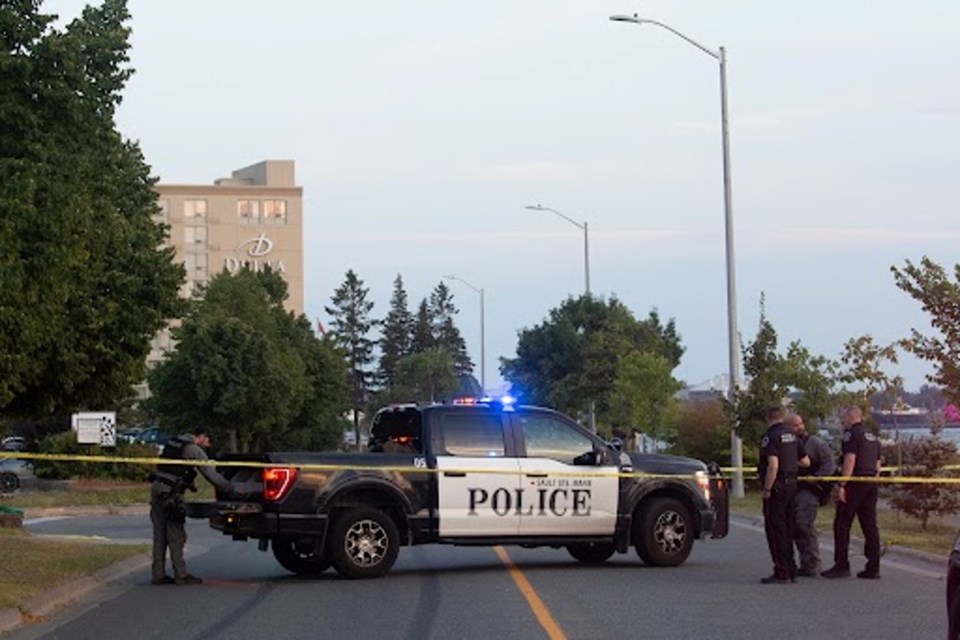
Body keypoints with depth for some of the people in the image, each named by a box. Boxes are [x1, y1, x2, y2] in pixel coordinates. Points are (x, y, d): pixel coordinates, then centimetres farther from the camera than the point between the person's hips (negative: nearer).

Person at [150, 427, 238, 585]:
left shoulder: (173, 442, 18)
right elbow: (212, 475, -8)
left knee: (160, 535, 9)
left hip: (156, 487, 8)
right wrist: (233, 491, -1)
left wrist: (186, 483, 25)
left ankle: (159, 575, 9)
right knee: (175, 534, -3)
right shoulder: (194, 450, -6)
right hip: (170, 493, -8)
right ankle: (181, 575, -2)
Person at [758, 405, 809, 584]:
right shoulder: (792, 437, 11)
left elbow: (773, 466, -24)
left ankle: (781, 572, -5)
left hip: (776, 488, -8)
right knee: (788, 530, 15)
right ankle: (791, 570, 18)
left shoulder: (770, 437, -14)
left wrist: (766, 489, -18)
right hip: (792, 486, 8)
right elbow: (805, 461, 16)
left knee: (775, 531, -4)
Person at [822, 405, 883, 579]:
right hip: (871, 485, 8)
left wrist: (842, 485, -18)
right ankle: (873, 568, 5)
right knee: (870, 526, 7)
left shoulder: (852, 434, -8)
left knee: (842, 525, -2)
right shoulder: (873, 437, 19)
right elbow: (877, 465, 20)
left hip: (855, 484, -8)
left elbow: (850, 461, -17)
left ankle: (841, 566, -4)